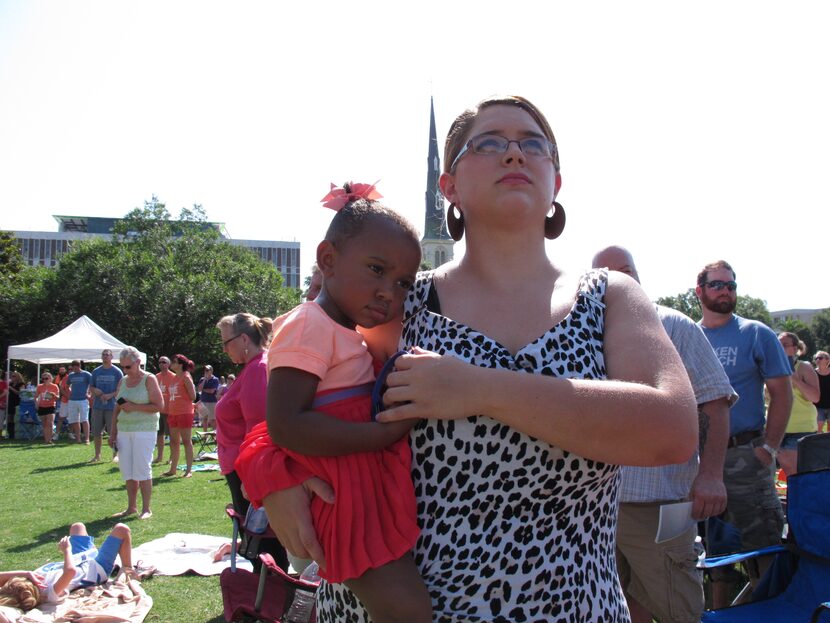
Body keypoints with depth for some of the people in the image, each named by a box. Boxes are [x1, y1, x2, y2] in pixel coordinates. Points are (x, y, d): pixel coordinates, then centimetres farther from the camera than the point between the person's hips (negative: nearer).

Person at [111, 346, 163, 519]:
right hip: (124, 430, 6)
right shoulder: (122, 381, 13)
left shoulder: (149, 379, -4)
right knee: (127, 471, 8)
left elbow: (159, 405, -10)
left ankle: (146, 509, 1)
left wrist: (134, 407, -16)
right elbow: (117, 408, 18)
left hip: (144, 429, -6)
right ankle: (131, 507, 18)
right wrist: (113, 431, 12)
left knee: (142, 469, -6)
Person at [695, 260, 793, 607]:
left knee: (762, 545, -3)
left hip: (745, 456, -4)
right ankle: (717, 613, 27)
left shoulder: (756, 335, 0)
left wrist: (769, 449, -12)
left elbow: (781, 393, -3)